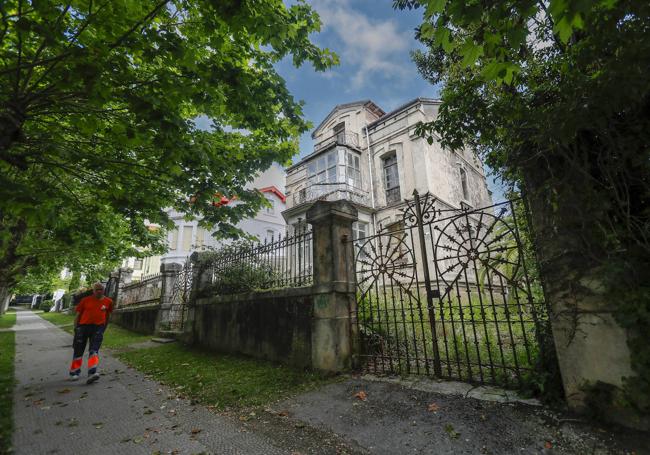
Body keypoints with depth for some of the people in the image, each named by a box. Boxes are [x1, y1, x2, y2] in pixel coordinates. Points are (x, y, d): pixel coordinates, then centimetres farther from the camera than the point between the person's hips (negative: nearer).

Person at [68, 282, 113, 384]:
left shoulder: (108, 301, 4)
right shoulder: (86, 300, 1)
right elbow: (78, 314, 8)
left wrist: (104, 327, 18)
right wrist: (76, 328, 5)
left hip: (98, 327, -1)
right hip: (83, 326, 1)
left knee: (94, 350, -10)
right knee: (78, 350, 11)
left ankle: (92, 373, -17)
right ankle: (75, 372, 30)